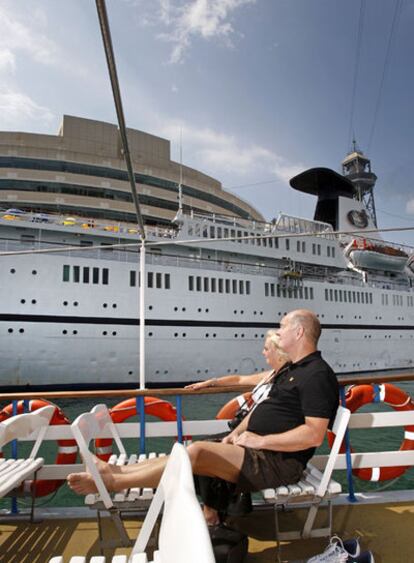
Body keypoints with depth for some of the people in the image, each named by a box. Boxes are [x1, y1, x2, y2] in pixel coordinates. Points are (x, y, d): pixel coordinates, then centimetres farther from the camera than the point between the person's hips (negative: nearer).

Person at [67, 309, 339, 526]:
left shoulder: (317, 375, -15)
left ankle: (113, 481, -11)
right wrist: (238, 433, 7)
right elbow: (264, 407, 22)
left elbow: (314, 435, -23)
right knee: (194, 454, 1)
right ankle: (117, 470, 6)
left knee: (198, 452, -22)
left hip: (279, 461, -10)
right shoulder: (291, 370, 17)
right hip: (258, 449, 10)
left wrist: (261, 441, -19)